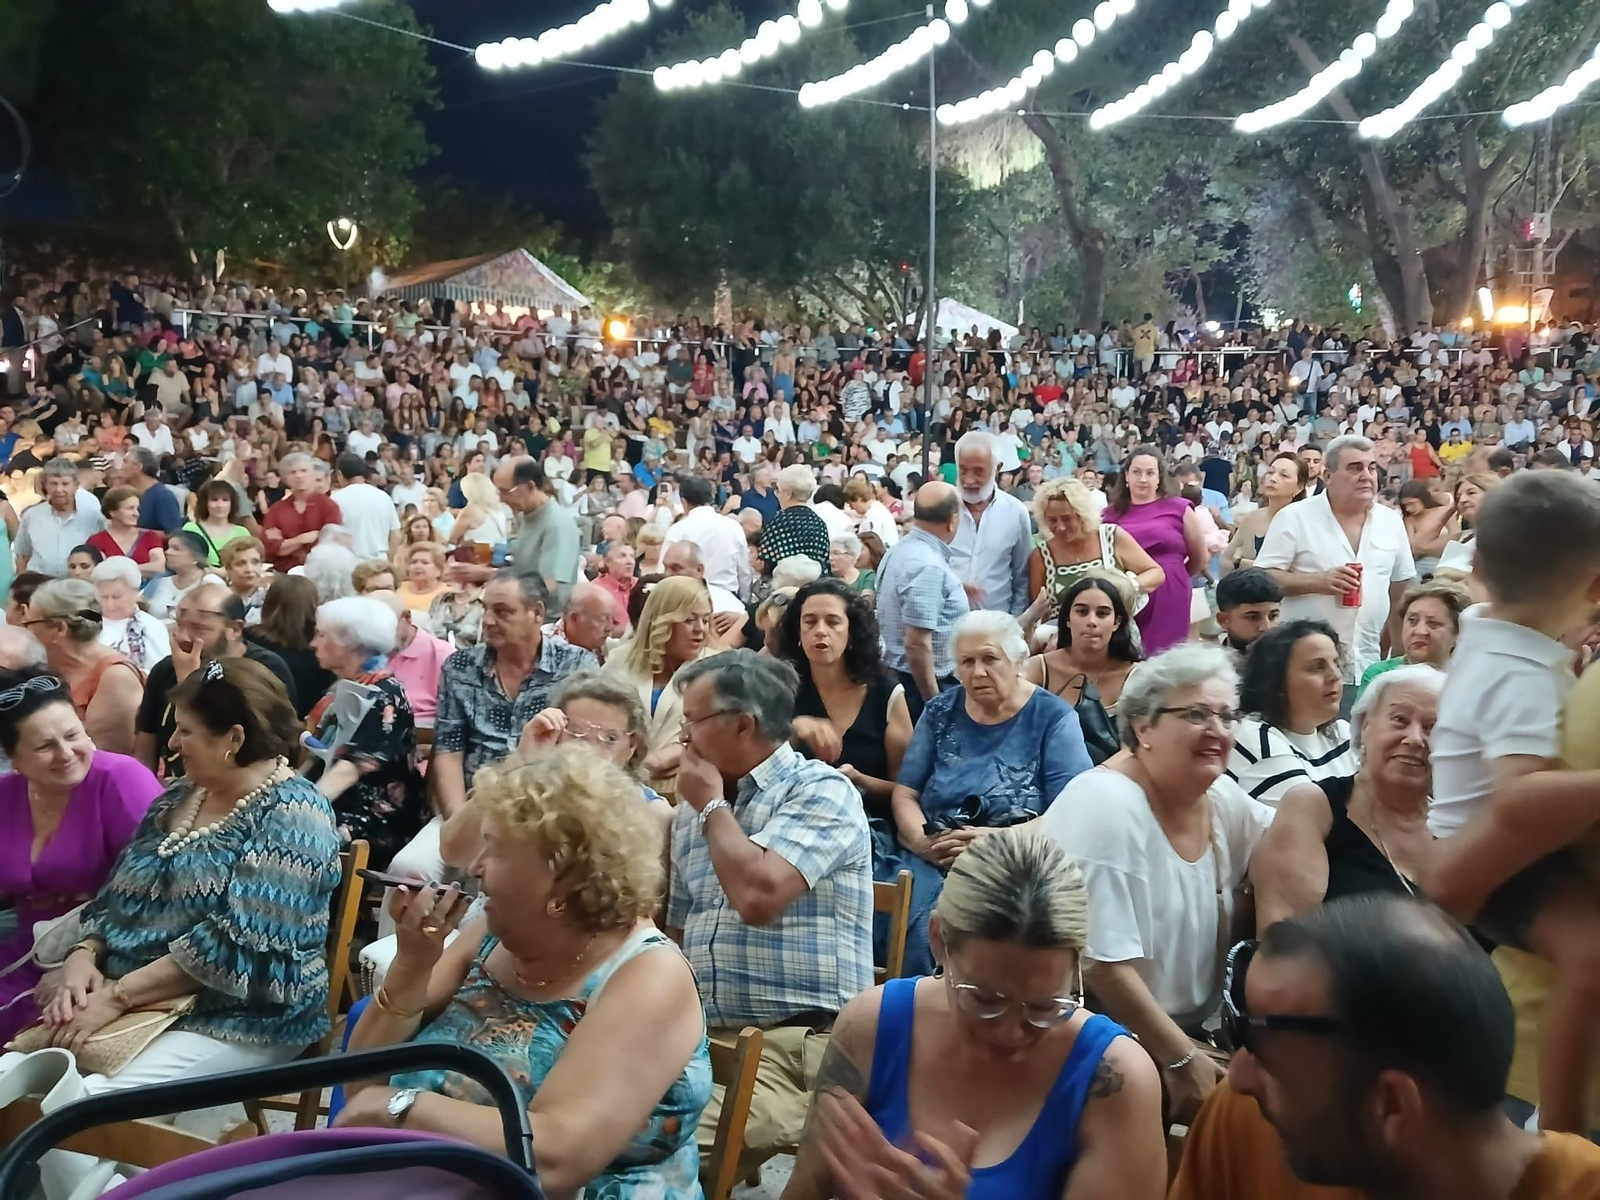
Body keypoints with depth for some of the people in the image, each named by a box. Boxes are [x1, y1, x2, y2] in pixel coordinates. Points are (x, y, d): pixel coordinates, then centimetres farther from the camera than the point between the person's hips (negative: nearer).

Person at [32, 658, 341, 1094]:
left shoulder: (290, 818, -15)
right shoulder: (180, 797, 12)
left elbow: (234, 944, -22)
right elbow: (118, 893, 13)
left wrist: (118, 994, -20)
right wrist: (84, 955, -6)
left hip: (242, 1018, -7)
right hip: (138, 1000, 8)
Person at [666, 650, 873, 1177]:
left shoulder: (820, 790, -6)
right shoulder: (692, 808, 16)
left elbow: (757, 896, -21)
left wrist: (713, 804, -6)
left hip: (794, 1040, -6)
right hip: (700, 1033, 6)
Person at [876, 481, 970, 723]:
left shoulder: (901, 549, 7)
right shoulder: (929, 566, -23)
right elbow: (917, 643, -26)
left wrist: (955, 595, 32)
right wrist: (935, 705, -21)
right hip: (924, 684, -10)